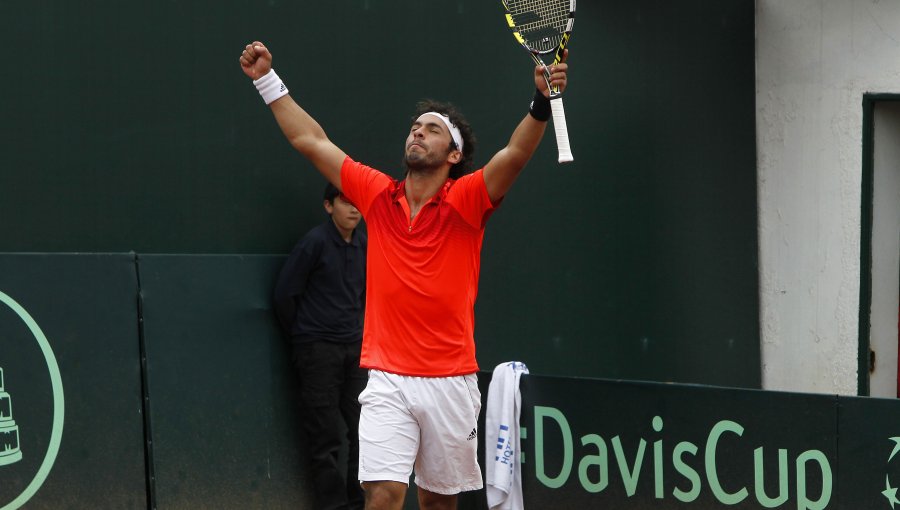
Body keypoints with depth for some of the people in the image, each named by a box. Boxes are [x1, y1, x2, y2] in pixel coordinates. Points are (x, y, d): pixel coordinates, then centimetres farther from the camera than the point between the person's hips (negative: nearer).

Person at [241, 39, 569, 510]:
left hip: (450, 381, -1)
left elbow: (516, 153, -19)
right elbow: (310, 140, 11)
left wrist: (542, 102, -36)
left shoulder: (465, 201, -2)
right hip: (387, 381, 1)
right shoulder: (378, 195, 6)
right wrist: (267, 80, 11)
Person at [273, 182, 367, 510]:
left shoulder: (364, 245, 7)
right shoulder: (315, 242, -10)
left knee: (364, 430, 5)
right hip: (319, 348, -6)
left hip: (354, 348, 6)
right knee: (325, 437, -2)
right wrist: (301, 336, 4)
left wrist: (356, 329, 16)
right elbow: (285, 293, -5)